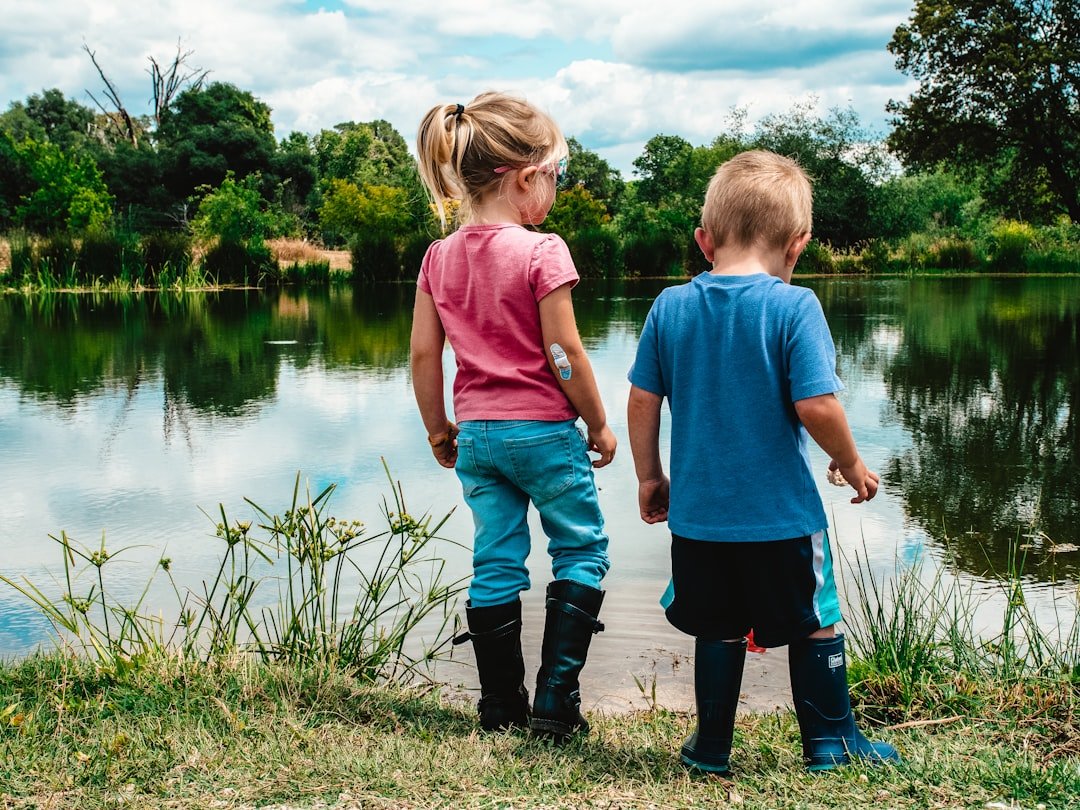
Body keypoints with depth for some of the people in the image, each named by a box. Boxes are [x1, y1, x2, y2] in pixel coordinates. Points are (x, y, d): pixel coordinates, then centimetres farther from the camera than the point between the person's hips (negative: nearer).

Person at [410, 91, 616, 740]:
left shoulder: (440, 257, 2)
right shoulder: (542, 252, -14)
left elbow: (424, 355, 4)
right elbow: (565, 353, -14)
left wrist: (438, 428, 15)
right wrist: (599, 424, -2)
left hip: (476, 435, 5)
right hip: (543, 430, -5)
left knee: (496, 565, 12)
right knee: (582, 551, 10)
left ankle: (501, 705, 19)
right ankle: (555, 702, 6)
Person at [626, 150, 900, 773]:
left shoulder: (670, 307, -1)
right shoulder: (794, 307, -13)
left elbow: (642, 401, 2)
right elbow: (817, 405, -19)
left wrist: (649, 477, 14)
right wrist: (852, 464, -1)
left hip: (698, 513, 4)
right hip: (783, 515, -3)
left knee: (719, 629, 17)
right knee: (816, 626, 15)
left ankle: (712, 746, 26)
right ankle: (831, 740, 28)